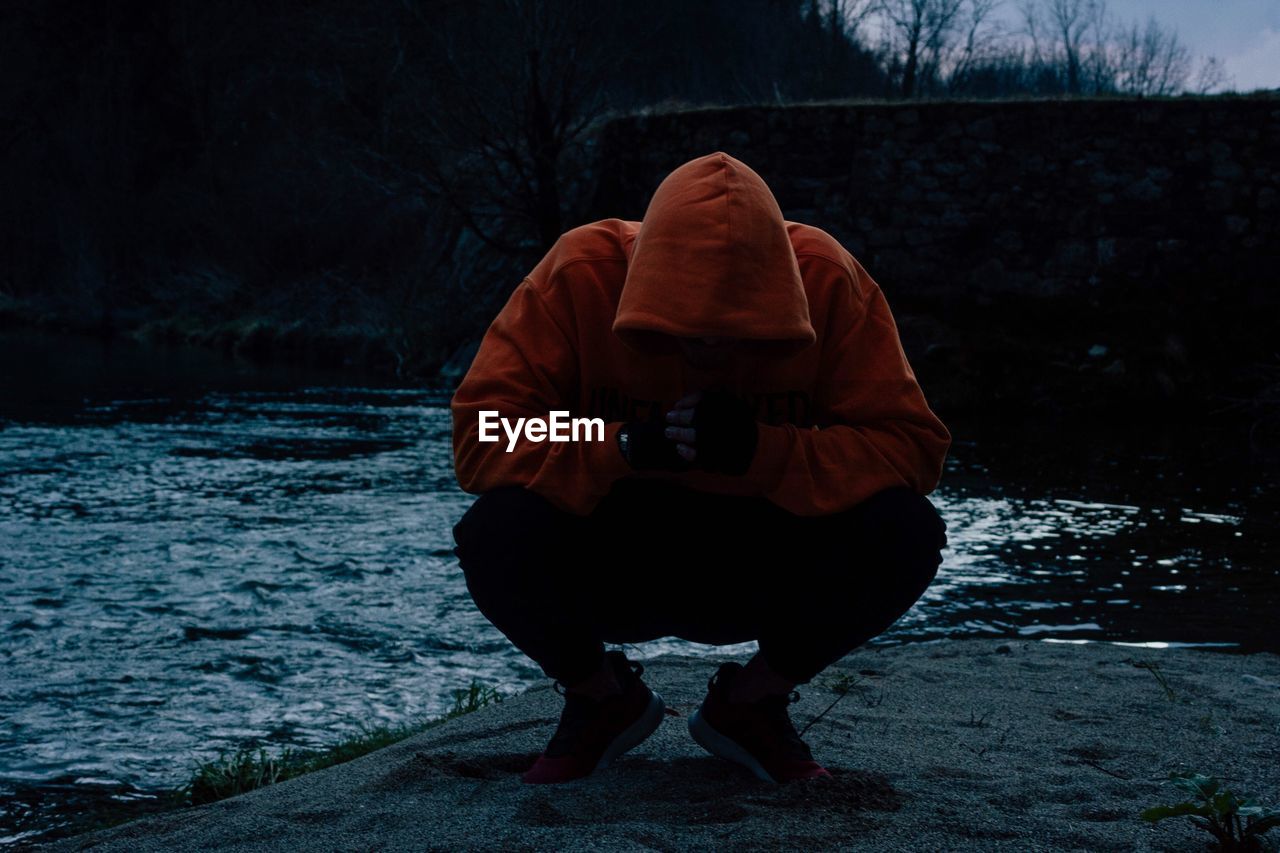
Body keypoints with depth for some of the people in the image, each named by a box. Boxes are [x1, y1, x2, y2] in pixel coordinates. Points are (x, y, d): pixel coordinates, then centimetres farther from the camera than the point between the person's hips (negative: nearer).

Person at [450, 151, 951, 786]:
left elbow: (913, 447, -20)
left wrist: (760, 450, -34)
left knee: (904, 532, -27)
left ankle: (753, 702, 2)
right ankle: (600, 699, 3)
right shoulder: (581, 274, -20)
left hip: (762, 572, 1)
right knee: (497, 533, -32)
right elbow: (479, 440, -22)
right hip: (610, 563, 0)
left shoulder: (825, 280, -18)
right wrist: (623, 448, -37)